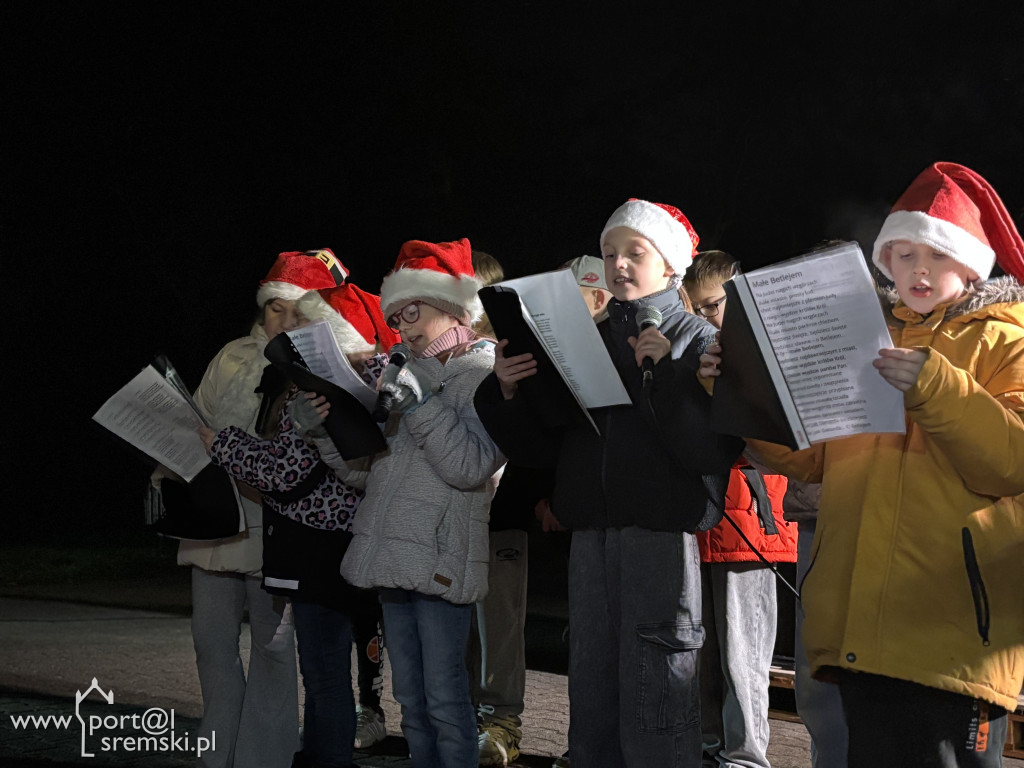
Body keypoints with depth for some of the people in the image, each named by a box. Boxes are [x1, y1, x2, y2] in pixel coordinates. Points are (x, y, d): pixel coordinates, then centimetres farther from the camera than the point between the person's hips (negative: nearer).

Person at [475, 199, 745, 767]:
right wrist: (507, 393, -1)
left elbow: (711, 448, -13)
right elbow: (536, 448, 15)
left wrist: (663, 373, -19)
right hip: (591, 534, 5)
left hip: (661, 533, -5)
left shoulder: (698, 341, 2)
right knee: (591, 700, 11)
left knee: (653, 703, -3)